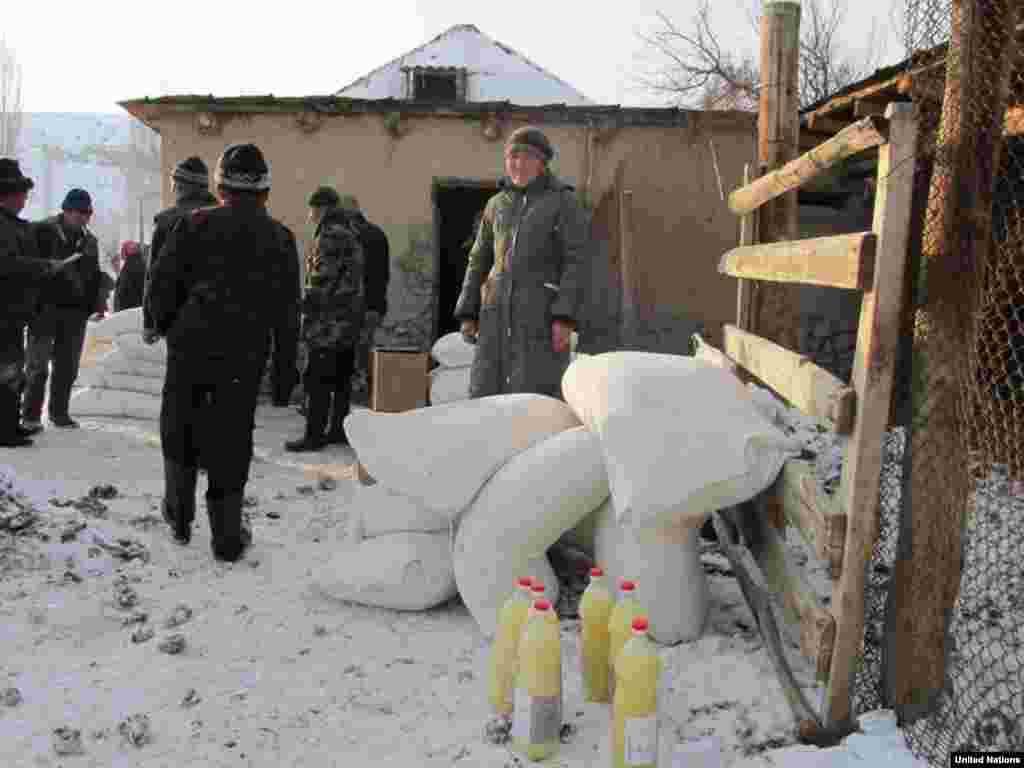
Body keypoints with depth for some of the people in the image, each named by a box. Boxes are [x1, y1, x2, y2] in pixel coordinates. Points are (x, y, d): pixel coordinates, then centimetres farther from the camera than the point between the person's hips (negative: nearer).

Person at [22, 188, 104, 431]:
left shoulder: (89, 240, 15)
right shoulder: (43, 231, -2)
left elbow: (95, 275, 22)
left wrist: (98, 302, 12)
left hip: (76, 311, 5)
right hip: (46, 307, -5)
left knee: (68, 366, 8)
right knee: (38, 364, -2)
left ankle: (59, 411, 18)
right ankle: (31, 414, 5)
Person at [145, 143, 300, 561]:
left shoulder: (194, 224, -5)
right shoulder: (280, 236, 0)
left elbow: (160, 286, -6)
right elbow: (287, 301, 4)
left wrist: (166, 324, 11)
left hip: (190, 344, 0)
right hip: (246, 354, 1)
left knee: (180, 430, 17)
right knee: (231, 438, 7)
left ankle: (179, 516, 27)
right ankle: (227, 535, 10)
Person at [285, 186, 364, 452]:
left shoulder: (330, 235, -13)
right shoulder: (351, 234, 17)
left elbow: (322, 280, -18)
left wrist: (308, 313, -13)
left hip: (330, 319, -10)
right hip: (350, 318, 10)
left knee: (317, 378, -6)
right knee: (341, 377, 13)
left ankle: (314, 435, -4)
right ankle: (341, 429, 19)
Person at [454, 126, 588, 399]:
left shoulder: (565, 202, 1)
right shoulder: (497, 205, 16)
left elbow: (576, 262, -6)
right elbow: (480, 261, 16)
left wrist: (565, 318, -17)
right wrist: (467, 314, 7)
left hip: (544, 309, -5)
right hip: (500, 310, 5)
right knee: (486, 393, 0)